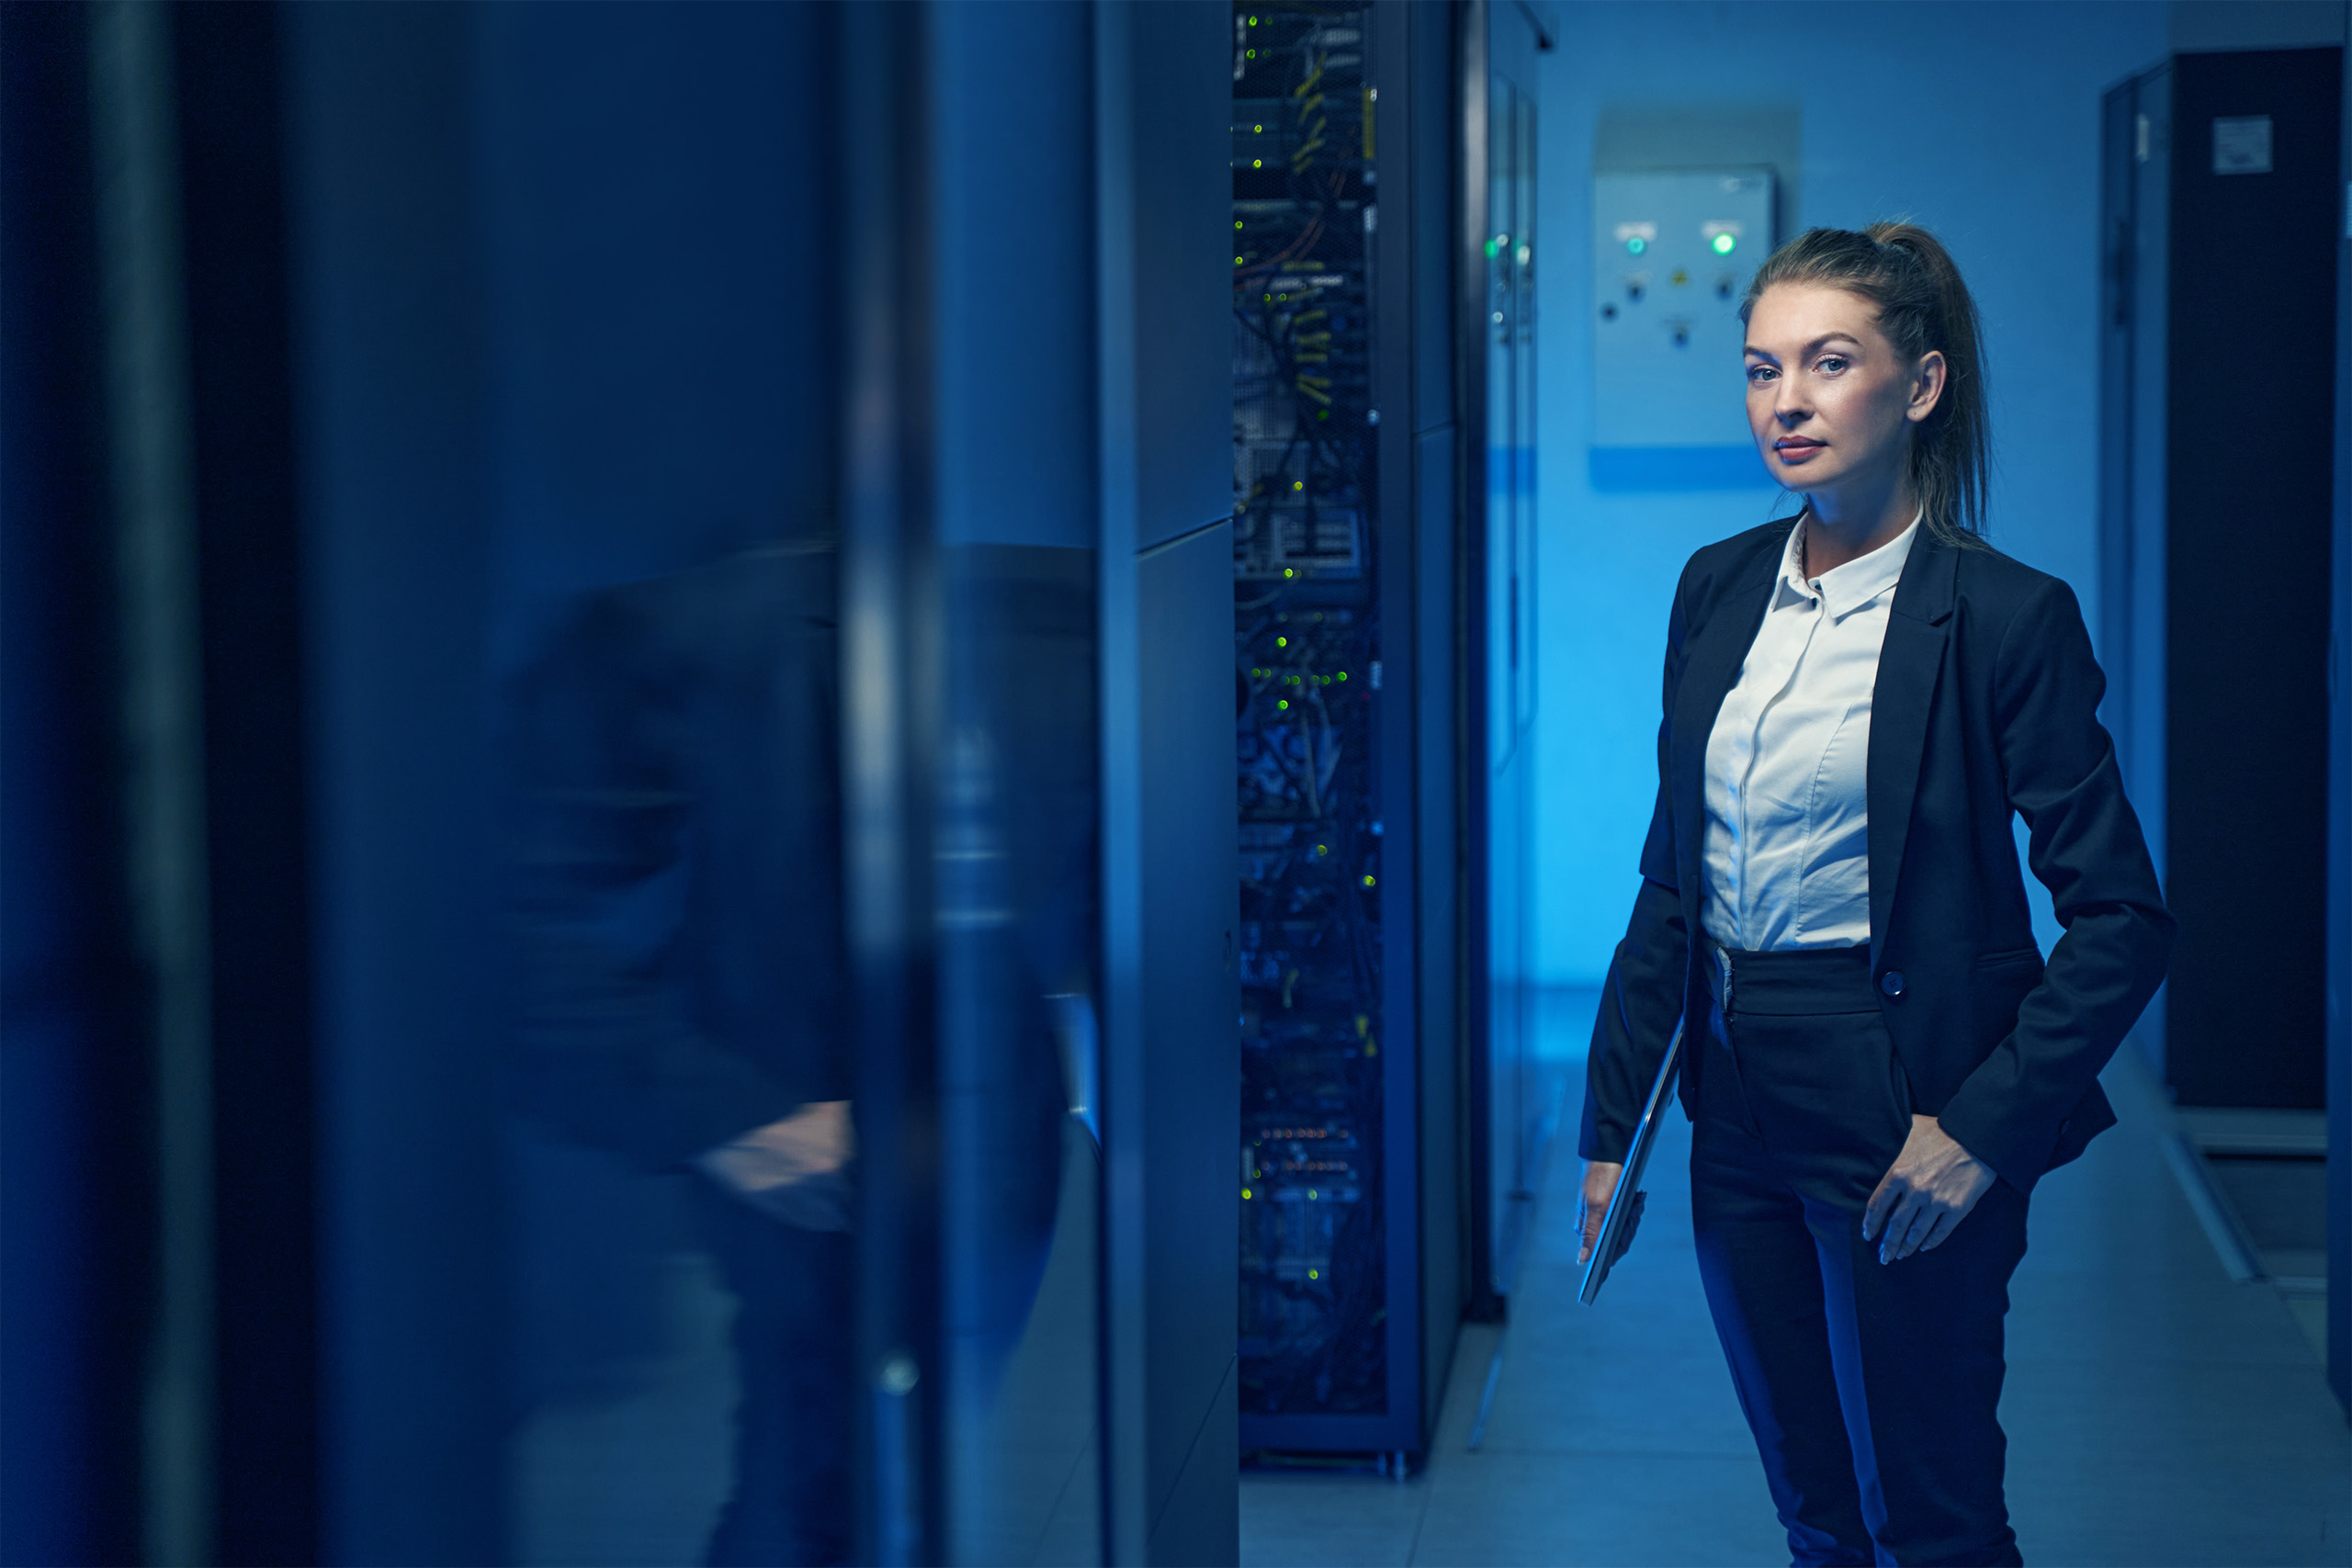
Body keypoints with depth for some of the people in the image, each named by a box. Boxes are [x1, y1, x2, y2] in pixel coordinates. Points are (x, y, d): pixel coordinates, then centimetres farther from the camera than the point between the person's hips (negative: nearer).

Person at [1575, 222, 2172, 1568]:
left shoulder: (2005, 618, -13)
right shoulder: (1718, 589, 6)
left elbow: (2124, 920, -12)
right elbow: (1673, 878, 11)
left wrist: (1982, 1128, -18)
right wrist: (1615, 1126, 9)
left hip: (1900, 1117, -6)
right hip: (1739, 1104, 6)